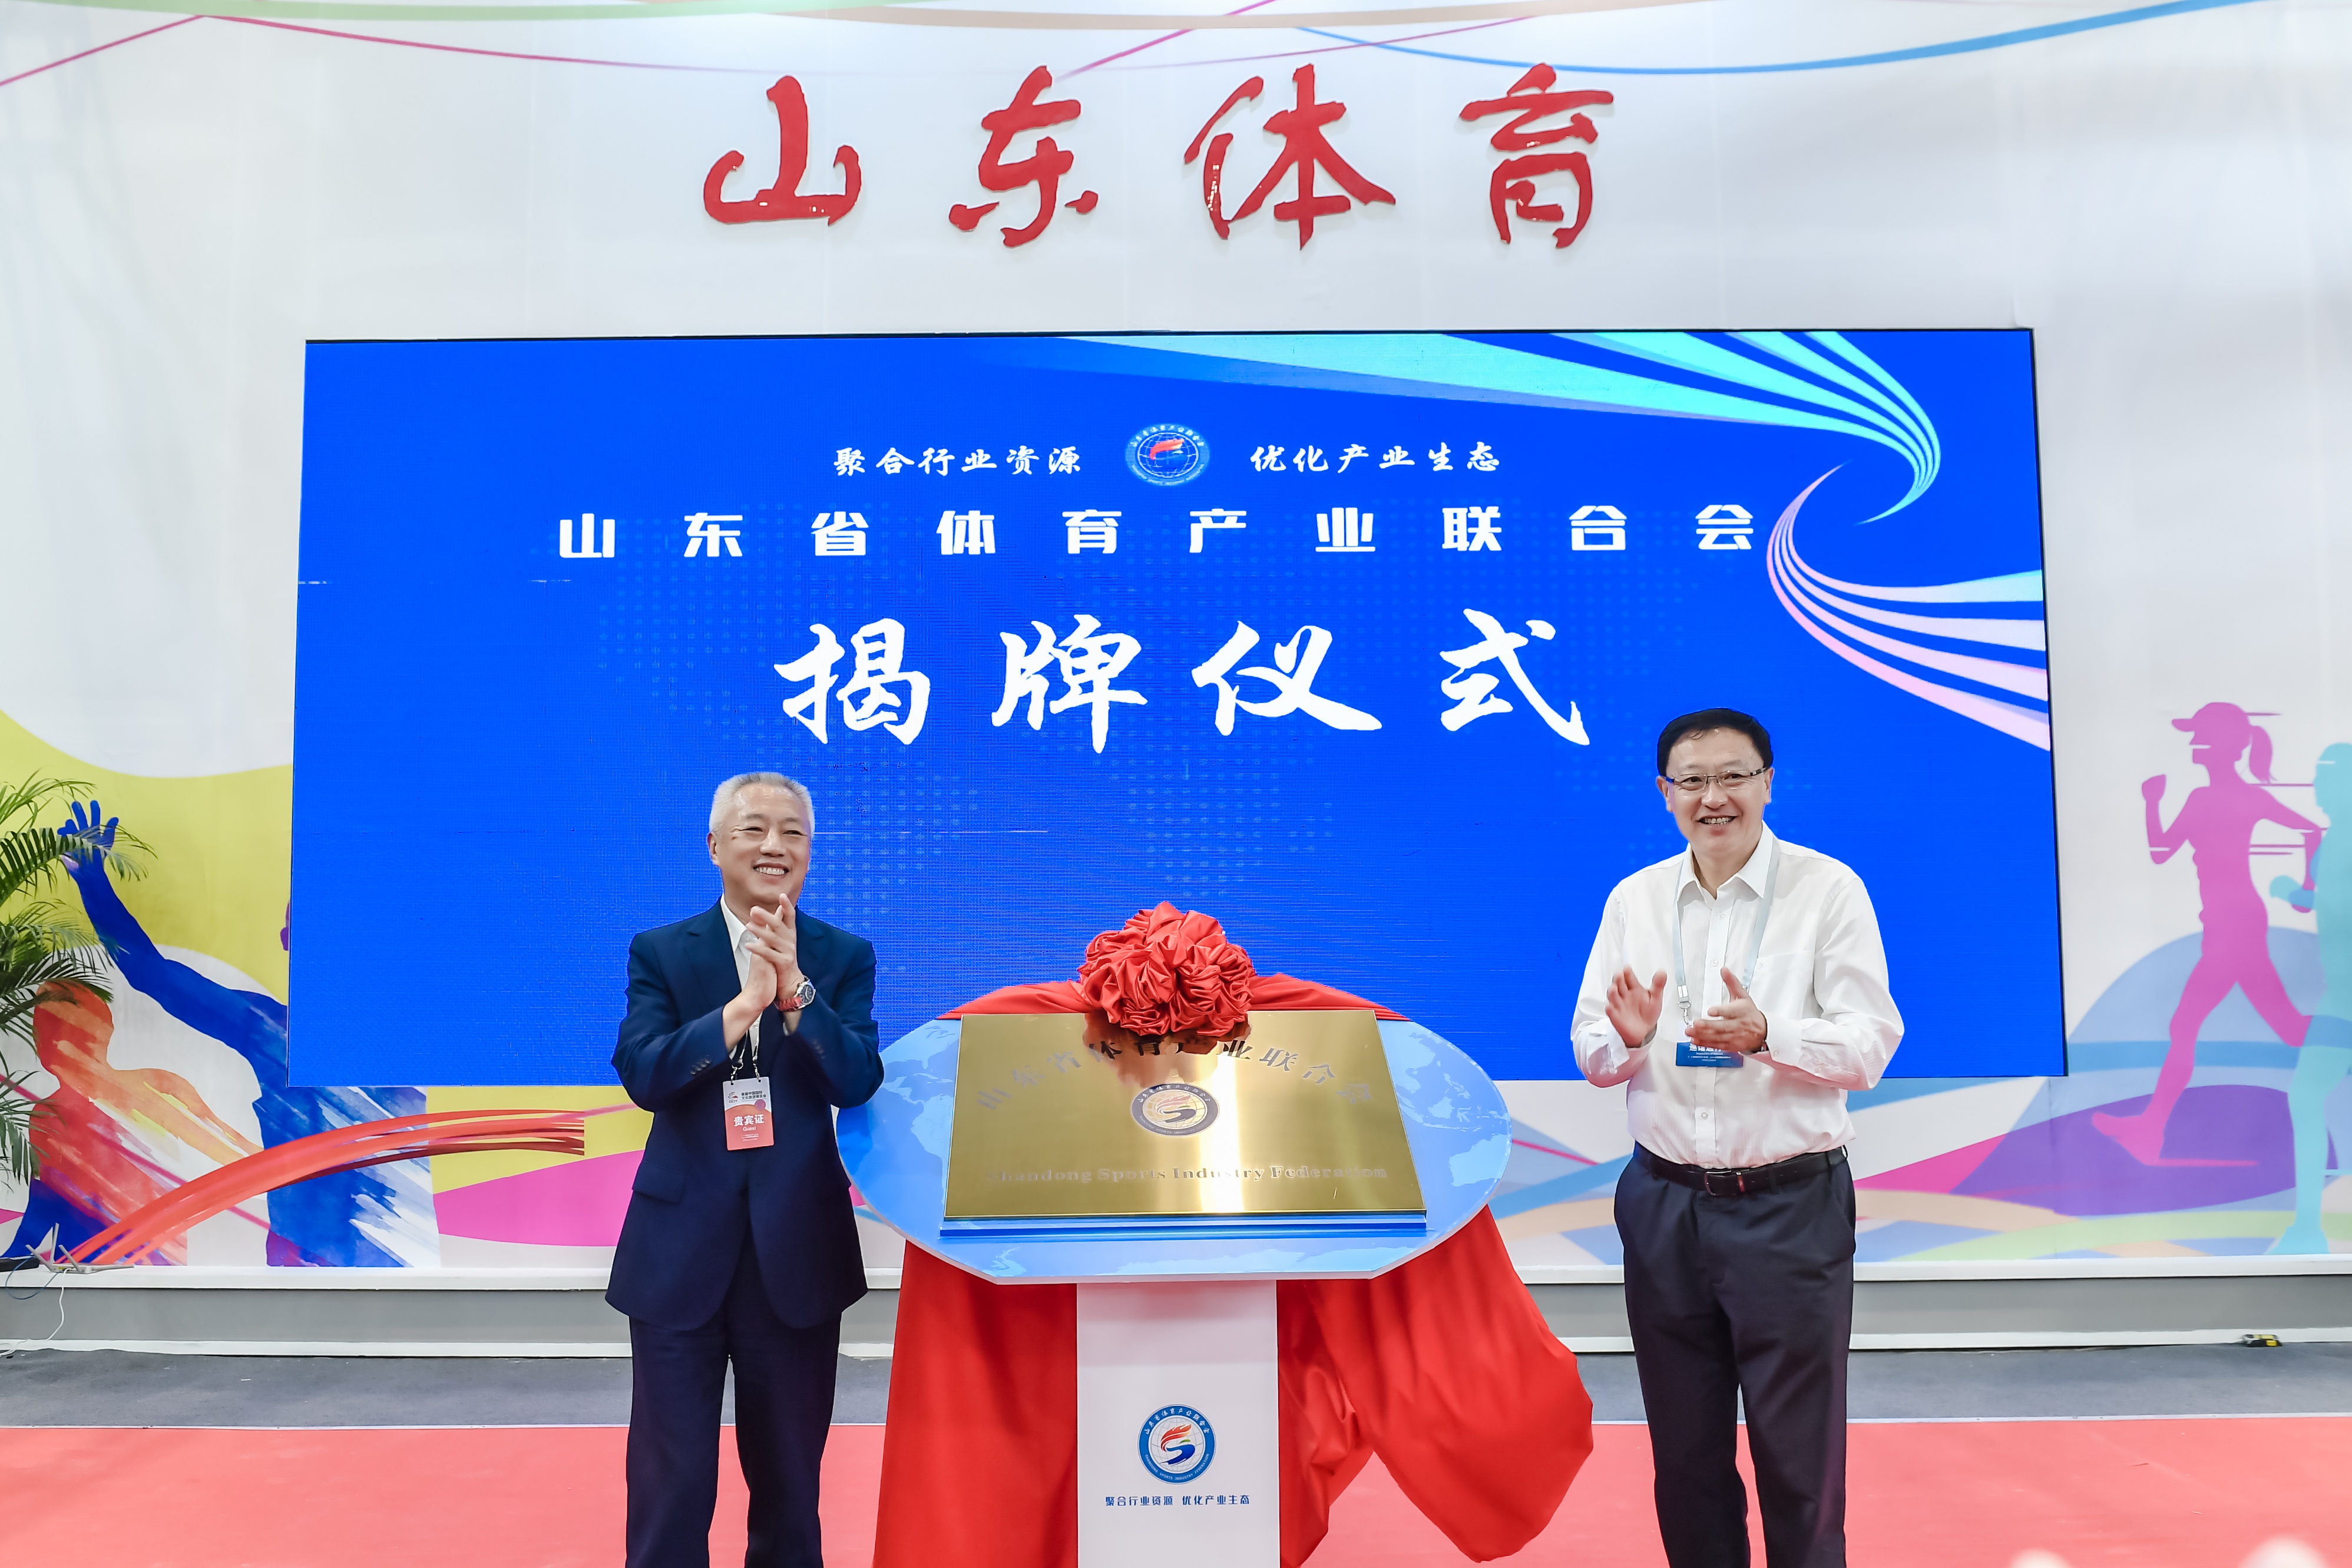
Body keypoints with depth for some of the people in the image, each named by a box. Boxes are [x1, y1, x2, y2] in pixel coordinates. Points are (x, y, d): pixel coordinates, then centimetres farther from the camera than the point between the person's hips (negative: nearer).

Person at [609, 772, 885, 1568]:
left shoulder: (844, 957, 2)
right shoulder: (661, 953, 0)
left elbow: (857, 1083, -10)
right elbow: (642, 1074, -14)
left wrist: (796, 991, -23)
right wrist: (743, 1005, -26)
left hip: (797, 1248, 1)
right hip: (682, 1245, -1)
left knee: (790, 1471, 15)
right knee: (670, 1478, 6)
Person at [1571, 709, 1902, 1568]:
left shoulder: (1828, 889, -3)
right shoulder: (1634, 900, 8)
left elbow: (1871, 1043, -10)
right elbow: (1591, 1056, 8)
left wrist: (1766, 1033, -27)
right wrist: (1628, 1039, -14)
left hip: (1790, 1206, -3)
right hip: (1665, 1201, 4)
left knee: (1798, 1456, 5)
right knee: (1685, 1454, 15)